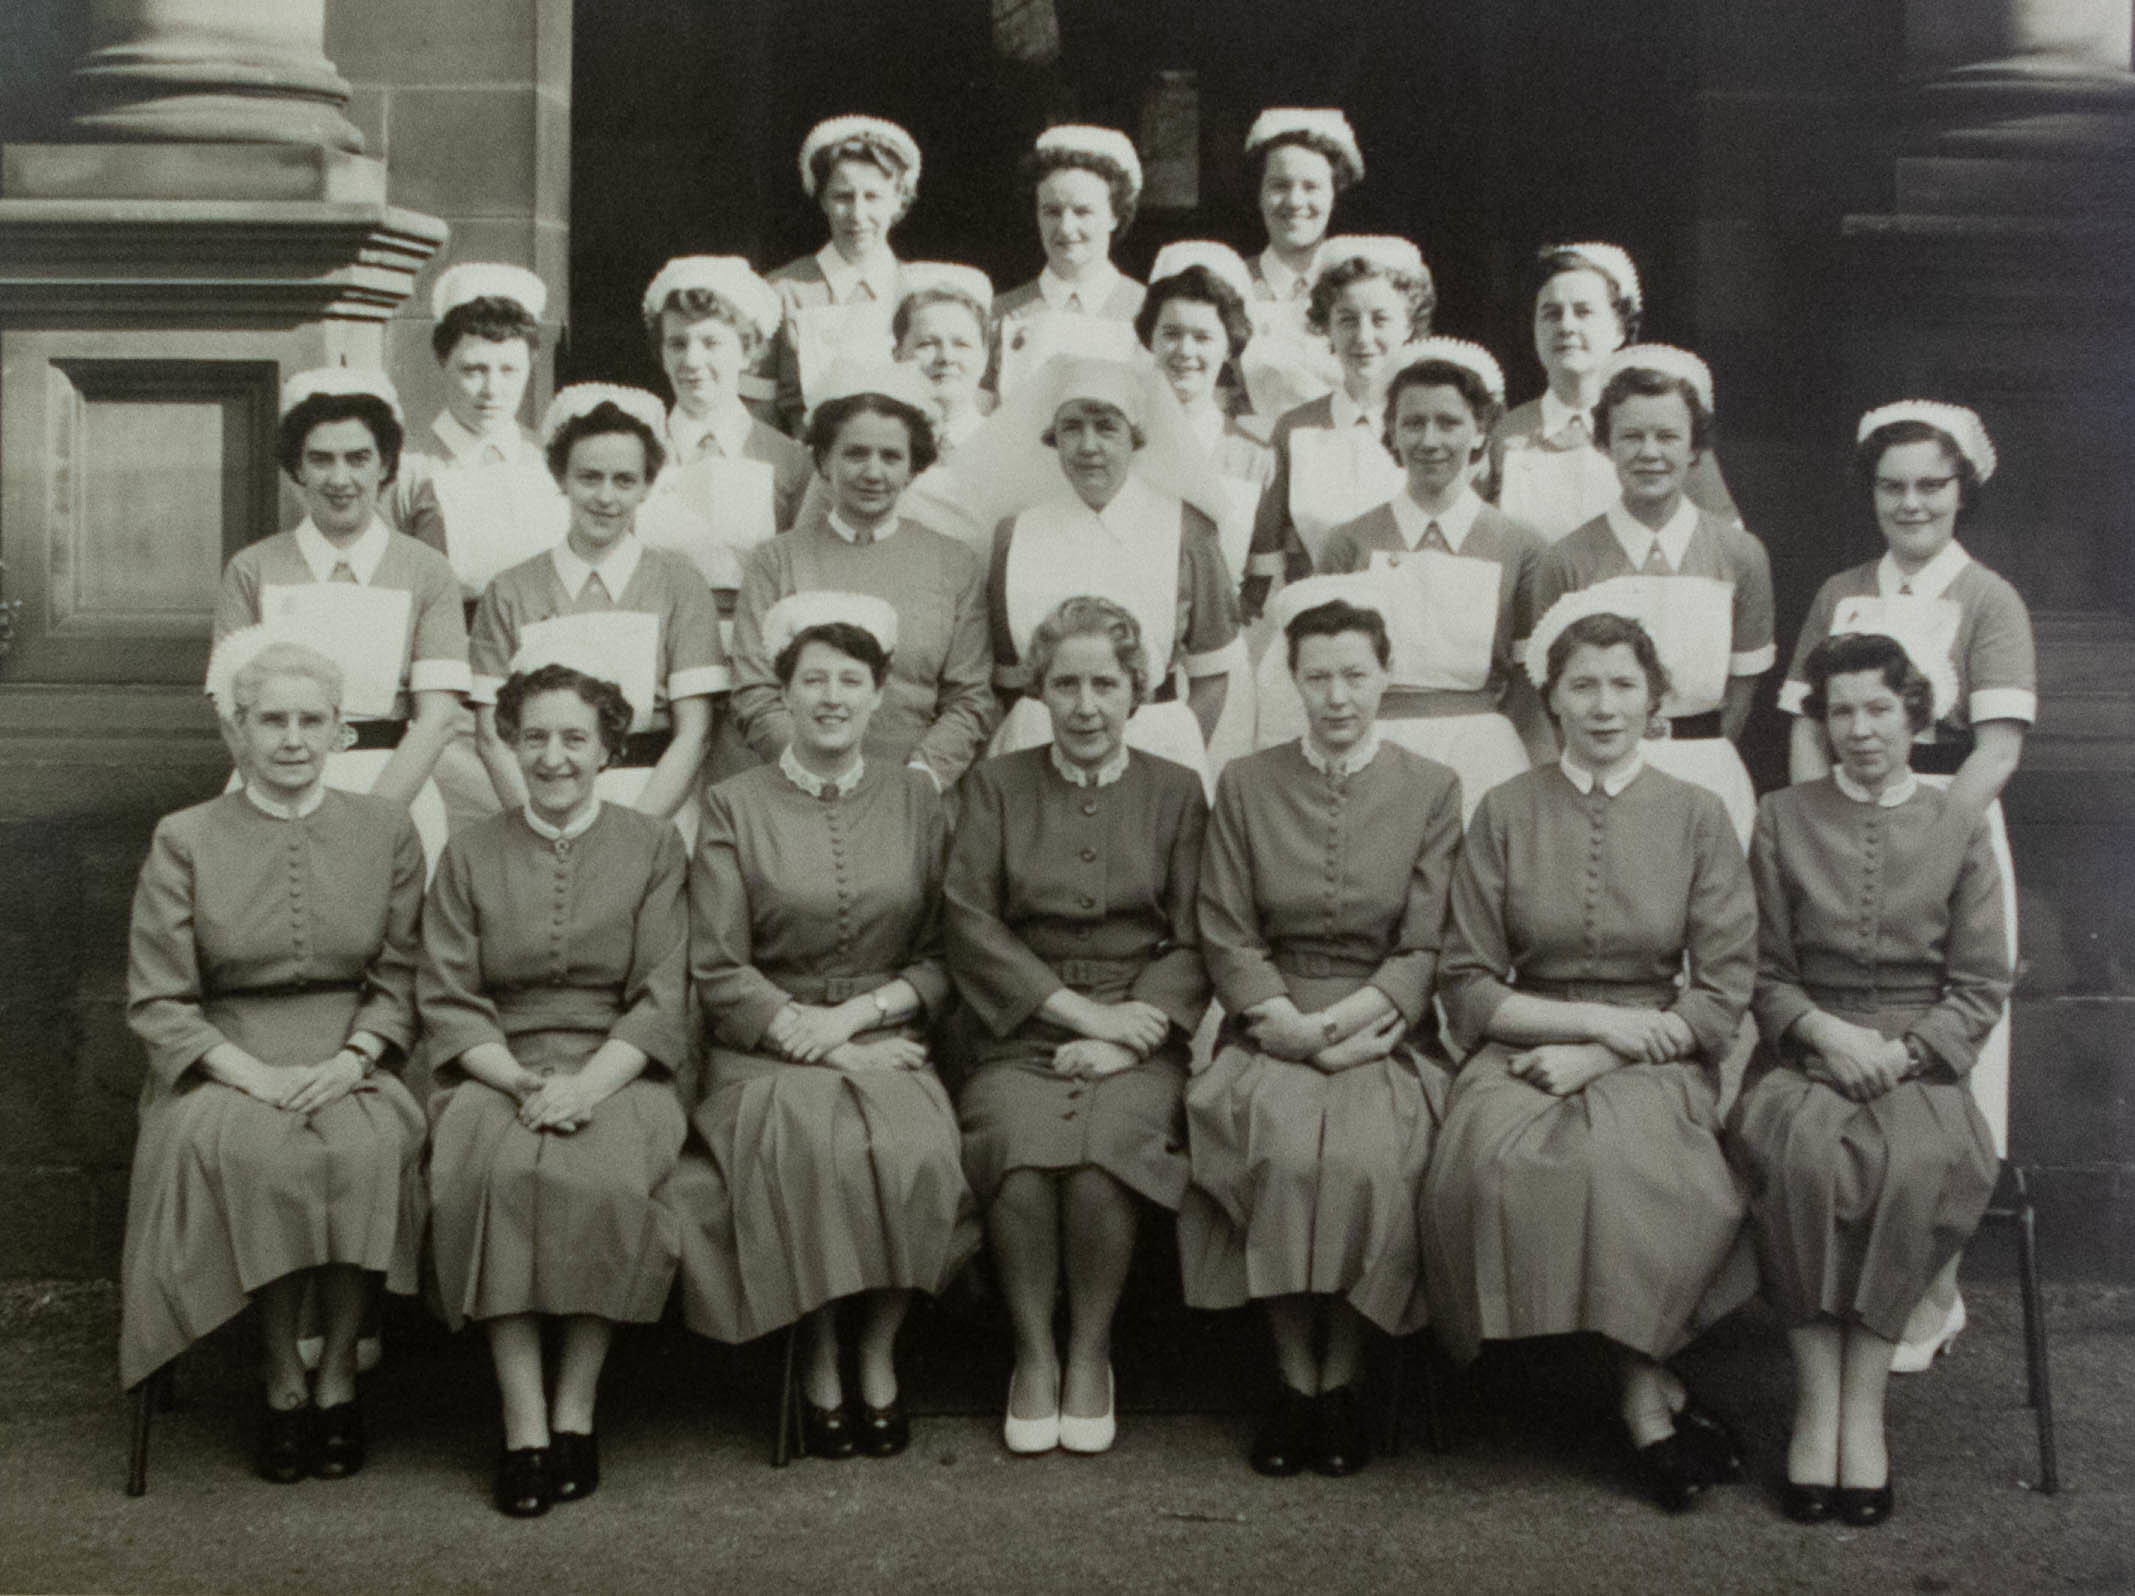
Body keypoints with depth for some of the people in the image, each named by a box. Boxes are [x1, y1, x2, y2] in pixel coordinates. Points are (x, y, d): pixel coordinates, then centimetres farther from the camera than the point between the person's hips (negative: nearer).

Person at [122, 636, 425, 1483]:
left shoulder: (386, 827, 11)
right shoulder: (184, 839, 7)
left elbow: (400, 977, 9)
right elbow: (157, 1000, 2)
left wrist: (355, 1058, -10)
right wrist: (250, 1071, -13)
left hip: (349, 1064, 1)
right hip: (223, 1064, -1)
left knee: (369, 1145, -33)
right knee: (249, 1148, -35)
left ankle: (337, 1372, -17)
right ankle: (282, 1373, -17)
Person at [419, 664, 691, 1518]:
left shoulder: (653, 848, 10)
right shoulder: (470, 854, 14)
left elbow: (661, 1000, 2)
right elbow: (447, 1001, 6)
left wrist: (587, 1084, -15)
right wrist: (518, 1079, -13)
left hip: (616, 1071, -1)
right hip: (498, 1071, 1)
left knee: (605, 1176, -34)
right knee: (493, 1170, -33)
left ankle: (575, 1409, -21)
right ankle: (522, 1422, -29)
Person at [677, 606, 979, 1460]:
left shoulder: (914, 800, 13)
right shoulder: (736, 805, 6)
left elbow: (944, 957, 10)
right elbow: (718, 971, 0)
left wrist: (859, 1012, -7)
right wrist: (815, 1039, -10)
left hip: (887, 1038, 2)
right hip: (769, 1048, -1)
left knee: (918, 1150, -31)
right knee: (813, 1149, -33)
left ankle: (879, 1353, -12)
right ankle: (818, 1362, -15)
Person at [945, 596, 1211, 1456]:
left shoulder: (1177, 792, 14)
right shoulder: (997, 785, 14)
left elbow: (1194, 943, 6)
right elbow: (970, 921, 2)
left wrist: (1129, 1027, -11)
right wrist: (1078, 1008, -9)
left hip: (1137, 1038, 0)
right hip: (1018, 1033, 0)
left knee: (1105, 1154, -31)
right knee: (1022, 1152, -31)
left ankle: (1091, 1353, -9)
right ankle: (1033, 1354, -11)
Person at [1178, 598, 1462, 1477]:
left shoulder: (1431, 789, 8)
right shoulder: (1245, 784, 12)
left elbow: (1426, 950, 2)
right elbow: (1227, 938, 6)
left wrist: (1335, 1023, -11)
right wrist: (1288, 1023, -10)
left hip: (1385, 1030, 0)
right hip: (1271, 1029, 1)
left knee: (1366, 1152, -31)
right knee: (1279, 1141, -31)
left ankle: (1342, 1377, -13)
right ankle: (1296, 1376, -16)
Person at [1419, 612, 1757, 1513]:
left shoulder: (1697, 817, 8)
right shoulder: (1505, 812, 8)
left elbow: (1723, 997, 3)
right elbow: (1467, 987, 5)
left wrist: (1599, 1056, -10)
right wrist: (1598, 1019, -8)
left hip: (1655, 1063, -1)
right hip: (1525, 1049, 1)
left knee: (1620, 1157, -35)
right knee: (1493, 1159, -32)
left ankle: (1640, 1398, -16)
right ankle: (1652, 1390, -21)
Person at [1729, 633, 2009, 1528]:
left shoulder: (1958, 828, 11)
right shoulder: (1782, 819, 12)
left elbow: (1981, 988, 7)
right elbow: (1765, 974, 9)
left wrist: (1903, 1051, -9)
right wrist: (1826, 1031, -10)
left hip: (1922, 1059, 0)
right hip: (1805, 1051, 0)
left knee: (1920, 1163, -34)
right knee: (1804, 1153, -34)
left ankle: (1864, 1405, -25)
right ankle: (1817, 1398, -27)